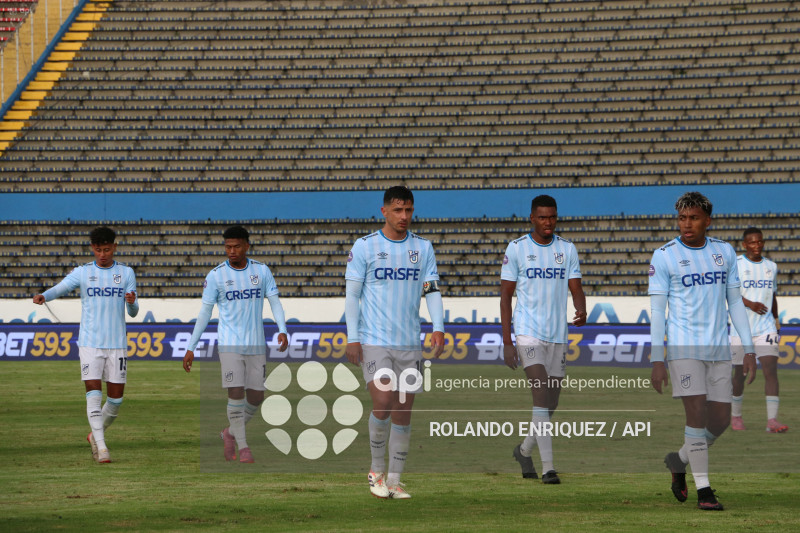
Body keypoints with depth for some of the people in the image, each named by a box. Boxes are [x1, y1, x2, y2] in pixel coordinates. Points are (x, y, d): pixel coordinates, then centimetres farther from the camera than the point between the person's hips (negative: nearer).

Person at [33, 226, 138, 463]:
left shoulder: (126, 273, 6)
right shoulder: (82, 273, 3)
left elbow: (133, 313, 5)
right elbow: (60, 288, -14)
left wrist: (132, 302, -19)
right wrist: (44, 296, -36)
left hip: (117, 344, 2)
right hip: (90, 343, -2)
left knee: (116, 397, 3)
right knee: (93, 392, -13)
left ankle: (95, 435, 26)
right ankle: (101, 445, -12)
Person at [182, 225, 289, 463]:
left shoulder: (262, 271, 2)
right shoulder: (216, 275, -2)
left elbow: (275, 302, 4)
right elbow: (205, 312, 3)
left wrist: (282, 330, -14)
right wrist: (191, 348, 2)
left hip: (256, 345, 3)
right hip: (229, 344, -3)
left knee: (256, 397, 4)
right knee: (236, 393, -13)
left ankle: (230, 433, 28)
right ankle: (243, 448, -3)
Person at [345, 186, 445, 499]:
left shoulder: (422, 248, 8)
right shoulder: (364, 247, -1)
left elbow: (432, 291, 6)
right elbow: (351, 294, 0)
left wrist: (438, 328, -10)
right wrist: (352, 339, -7)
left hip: (410, 344, 3)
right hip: (374, 342, -3)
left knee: (403, 414, 3)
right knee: (382, 403, -17)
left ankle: (394, 481, 12)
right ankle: (376, 471, 3)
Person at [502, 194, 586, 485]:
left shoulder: (567, 250, 8)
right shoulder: (516, 248, -1)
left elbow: (576, 289, 5)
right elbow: (505, 296, 0)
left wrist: (582, 311, -20)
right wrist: (507, 342, -5)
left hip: (558, 336, 4)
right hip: (528, 333, -4)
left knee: (551, 405, 9)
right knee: (542, 397, -17)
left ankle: (524, 450, 34)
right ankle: (548, 467, -18)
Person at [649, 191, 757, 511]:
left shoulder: (725, 253, 8)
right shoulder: (664, 257, -4)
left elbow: (735, 302, 13)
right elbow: (657, 310, -4)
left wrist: (749, 350, 7)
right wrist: (657, 360, -10)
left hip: (718, 348, 4)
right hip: (683, 347, -4)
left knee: (720, 419, 4)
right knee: (697, 412, -11)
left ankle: (678, 461, 29)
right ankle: (703, 490, -5)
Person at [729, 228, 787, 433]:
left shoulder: (771, 267, 13)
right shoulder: (735, 264, -2)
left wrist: (776, 320, 22)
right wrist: (750, 304, -23)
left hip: (766, 328, 3)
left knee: (770, 368, -12)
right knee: (740, 372, 5)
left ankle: (772, 420, -18)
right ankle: (736, 415, 26)